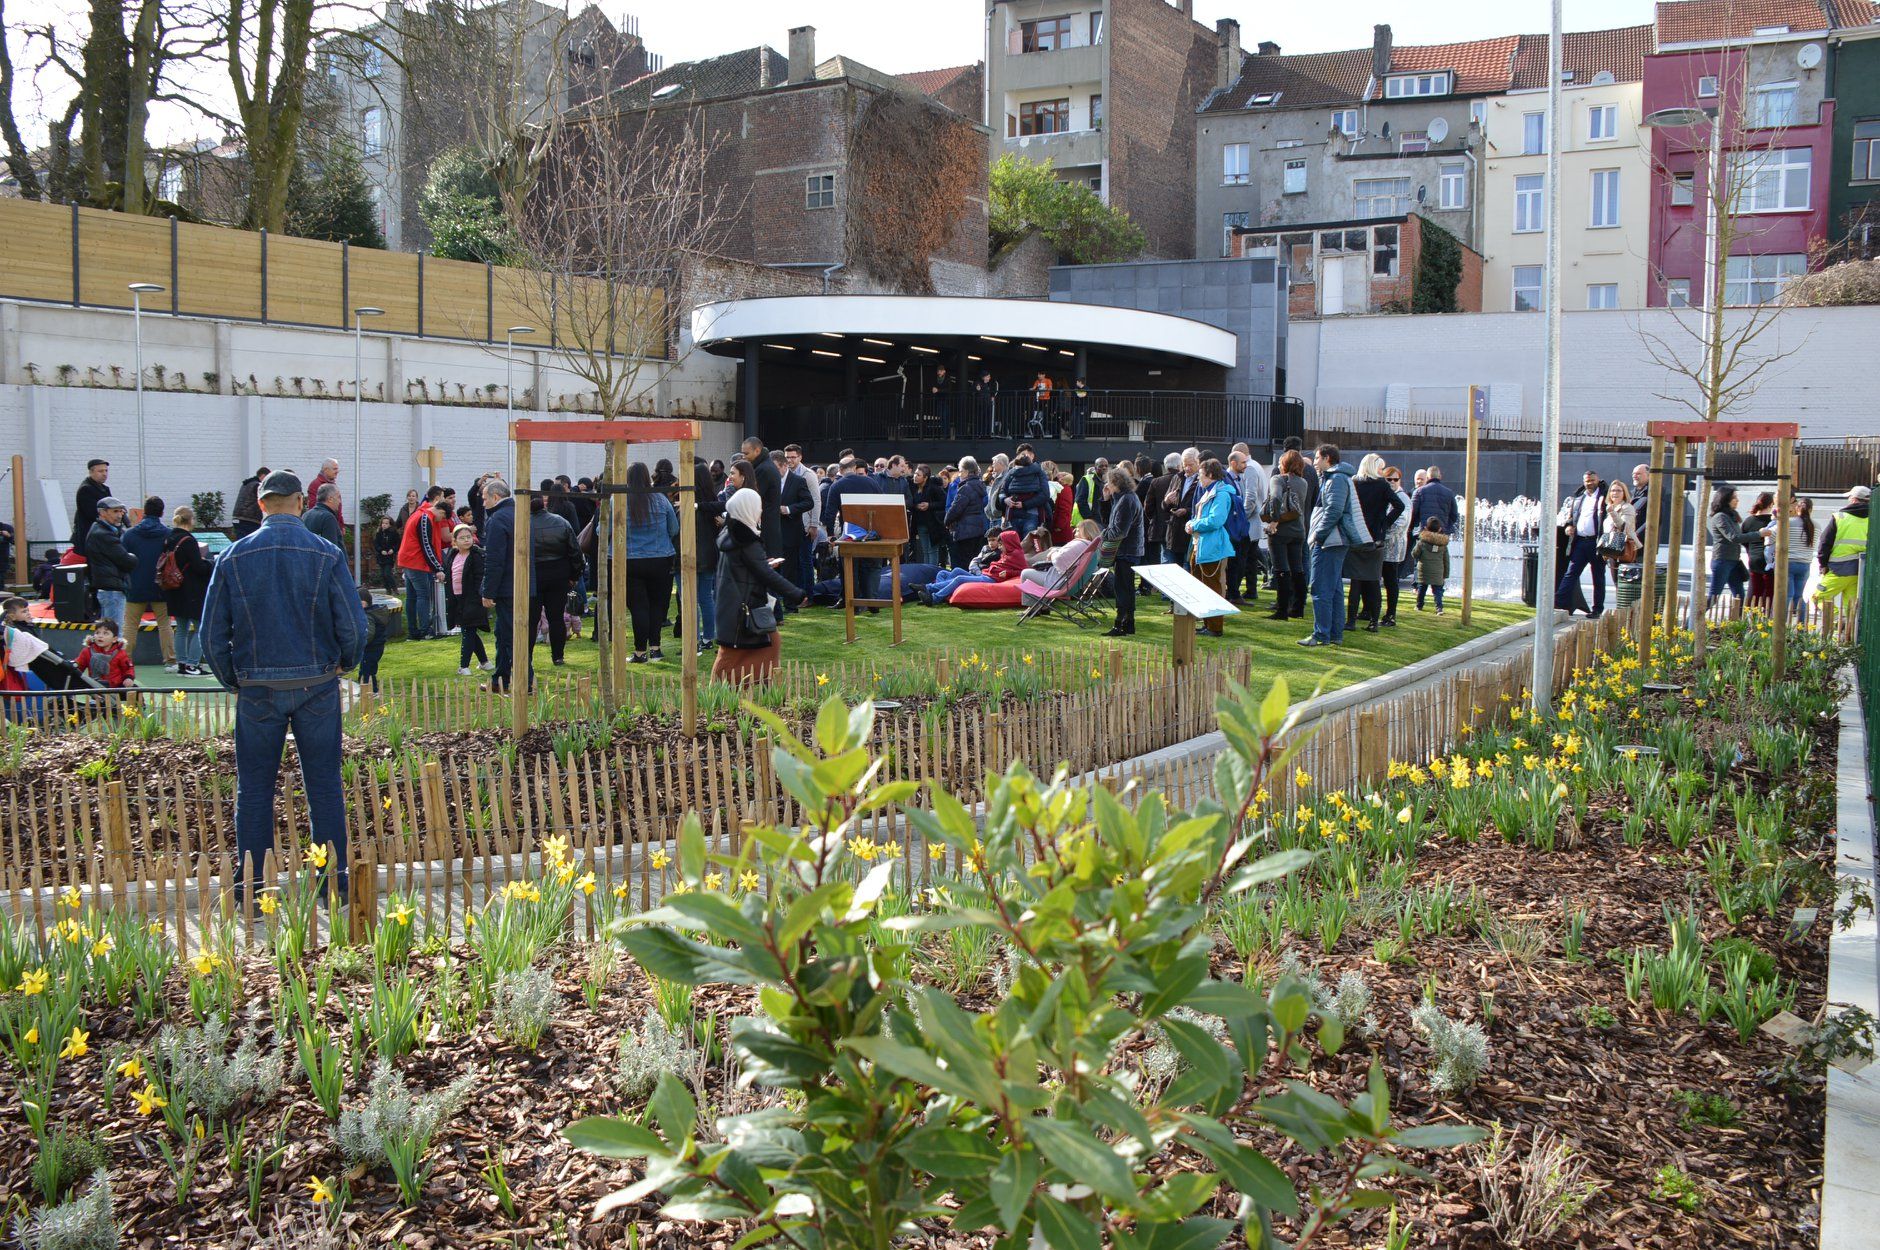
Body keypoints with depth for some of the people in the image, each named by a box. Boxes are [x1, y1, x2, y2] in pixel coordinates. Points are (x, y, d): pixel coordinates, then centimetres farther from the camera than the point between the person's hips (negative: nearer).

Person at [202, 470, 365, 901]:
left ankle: (250, 885, 12)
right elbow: (353, 627, -7)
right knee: (324, 784, 8)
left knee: (254, 788, 10)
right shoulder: (326, 555, -6)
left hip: (257, 689, 1)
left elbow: (212, 635, 0)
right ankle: (334, 878, 13)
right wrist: (342, 664, 13)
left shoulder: (233, 557, -2)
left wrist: (234, 682, 13)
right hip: (317, 685, 0)